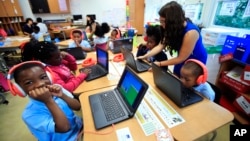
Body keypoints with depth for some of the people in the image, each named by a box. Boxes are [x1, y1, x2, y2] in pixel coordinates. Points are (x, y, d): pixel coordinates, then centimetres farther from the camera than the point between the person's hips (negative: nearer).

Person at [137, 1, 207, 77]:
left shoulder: (190, 32, -35)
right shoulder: (173, 28, -15)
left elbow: (180, 58, -29)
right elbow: (160, 46, -14)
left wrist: (160, 64, -29)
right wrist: (145, 56, -20)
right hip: (182, 60, 6)